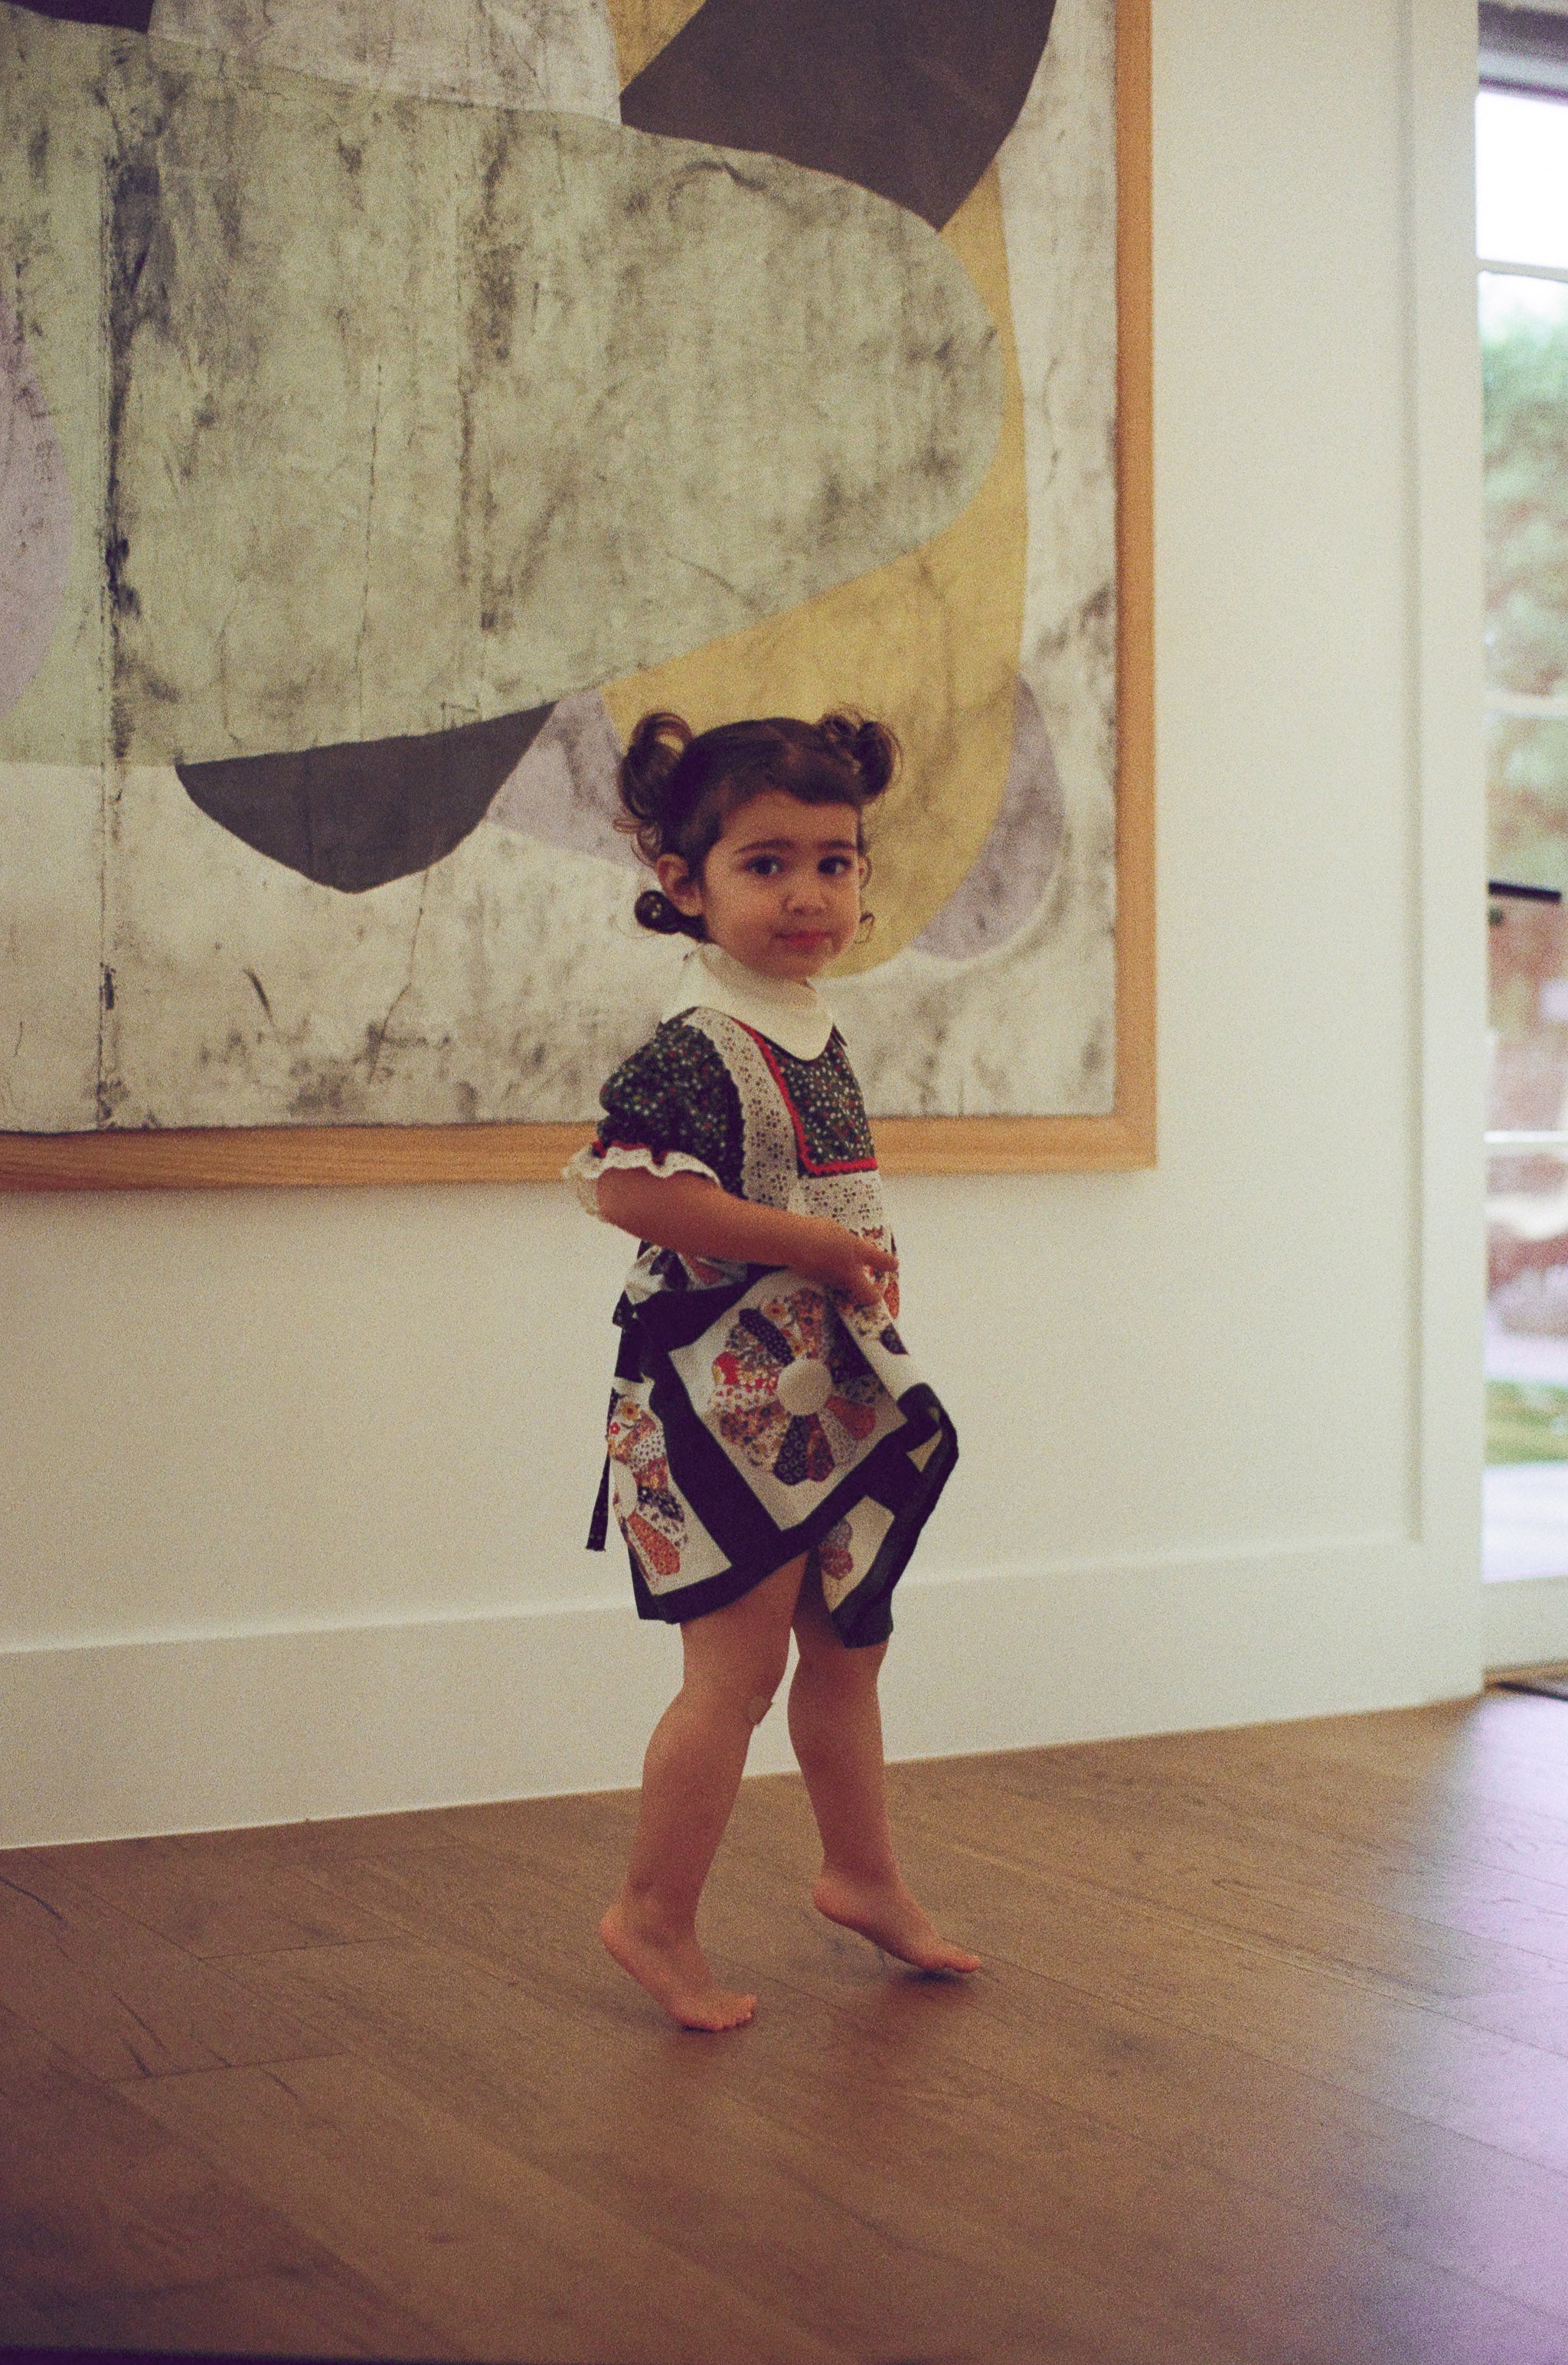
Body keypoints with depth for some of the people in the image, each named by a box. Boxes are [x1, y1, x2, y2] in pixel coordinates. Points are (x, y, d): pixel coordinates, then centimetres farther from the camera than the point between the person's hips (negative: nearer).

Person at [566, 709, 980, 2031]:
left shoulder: (816, 1031, 10)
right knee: (736, 1668, -4)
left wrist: (864, 1266, 8)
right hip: (726, 1398, -9)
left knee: (846, 1645, 19)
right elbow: (625, 1188, -30)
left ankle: (864, 1876, 35)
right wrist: (819, 1246, -24)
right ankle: (655, 1915, 12)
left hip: (827, 1397, 9)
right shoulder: (698, 1048, -19)